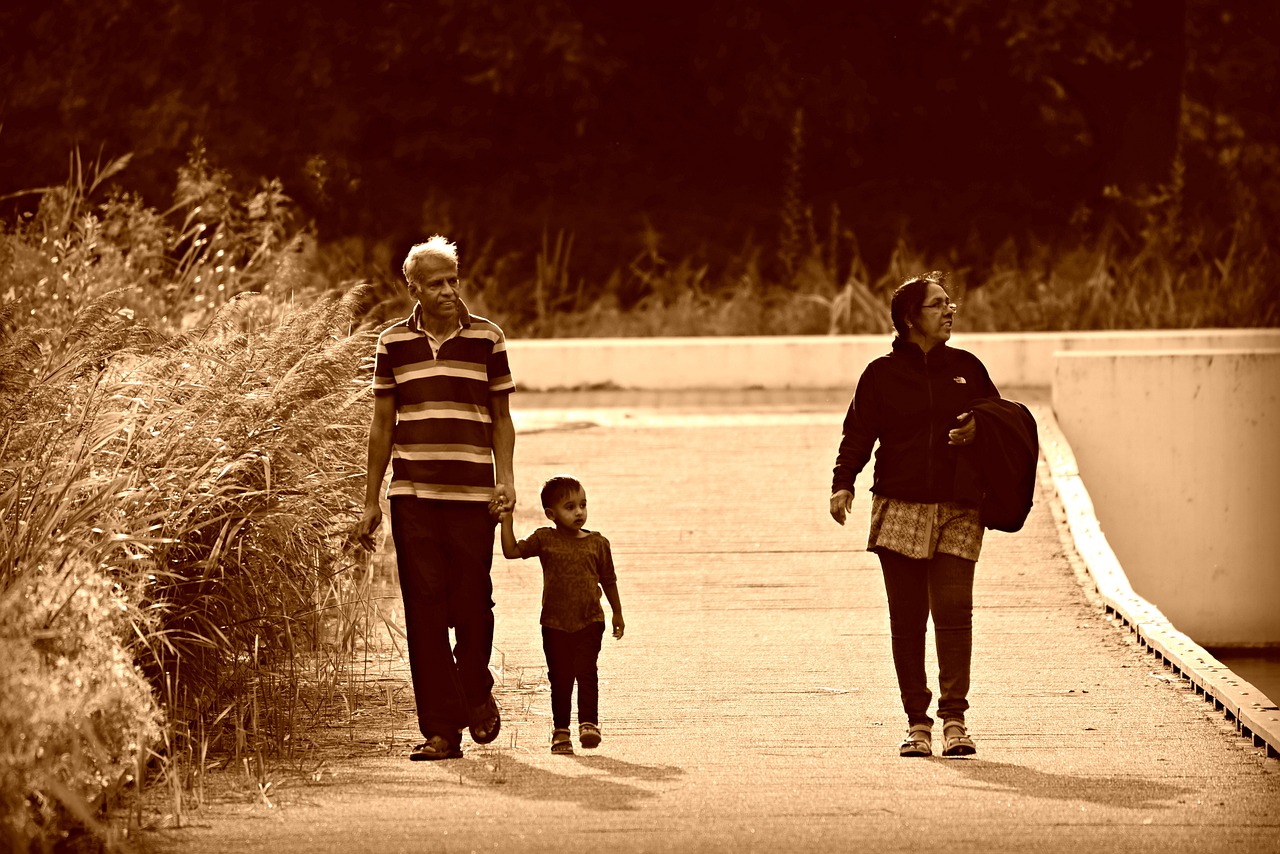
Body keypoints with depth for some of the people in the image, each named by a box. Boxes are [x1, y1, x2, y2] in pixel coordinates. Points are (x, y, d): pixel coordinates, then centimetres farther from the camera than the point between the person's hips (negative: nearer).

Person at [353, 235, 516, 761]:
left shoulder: (487, 339, 5)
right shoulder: (394, 343, 6)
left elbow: (501, 418, 10)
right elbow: (381, 426, 11)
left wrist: (505, 477, -5)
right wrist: (371, 502, 9)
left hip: (472, 494, 0)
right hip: (413, 495, 0)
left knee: (472, 604, 2)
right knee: (424, 610, -4)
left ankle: (476, 694, 31)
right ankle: (441, 731, -2)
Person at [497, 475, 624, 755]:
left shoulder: (597, 543, 3)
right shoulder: (545, 539, 1)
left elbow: (608, 580, 12)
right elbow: (512, 551, -3)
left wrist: (617, 613, 16)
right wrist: (506, 522, -12)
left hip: (589, 621, 0)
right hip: (555, 624, 0)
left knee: (586, 671, -12)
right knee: (560, 677, 4)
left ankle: (588, 723, -8)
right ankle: (561, 730, 12)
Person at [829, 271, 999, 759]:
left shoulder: (966, 368, 12)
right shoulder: (882, 374, 5)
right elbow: (858, 434, 0)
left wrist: (980, 429, -3)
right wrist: (843, 483, -15)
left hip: (957, 512, 1)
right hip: (899, 510, -1)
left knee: (953, 611, -12)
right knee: (907, 620, 1)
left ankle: (954, 719, -9)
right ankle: (917, 722, 8)